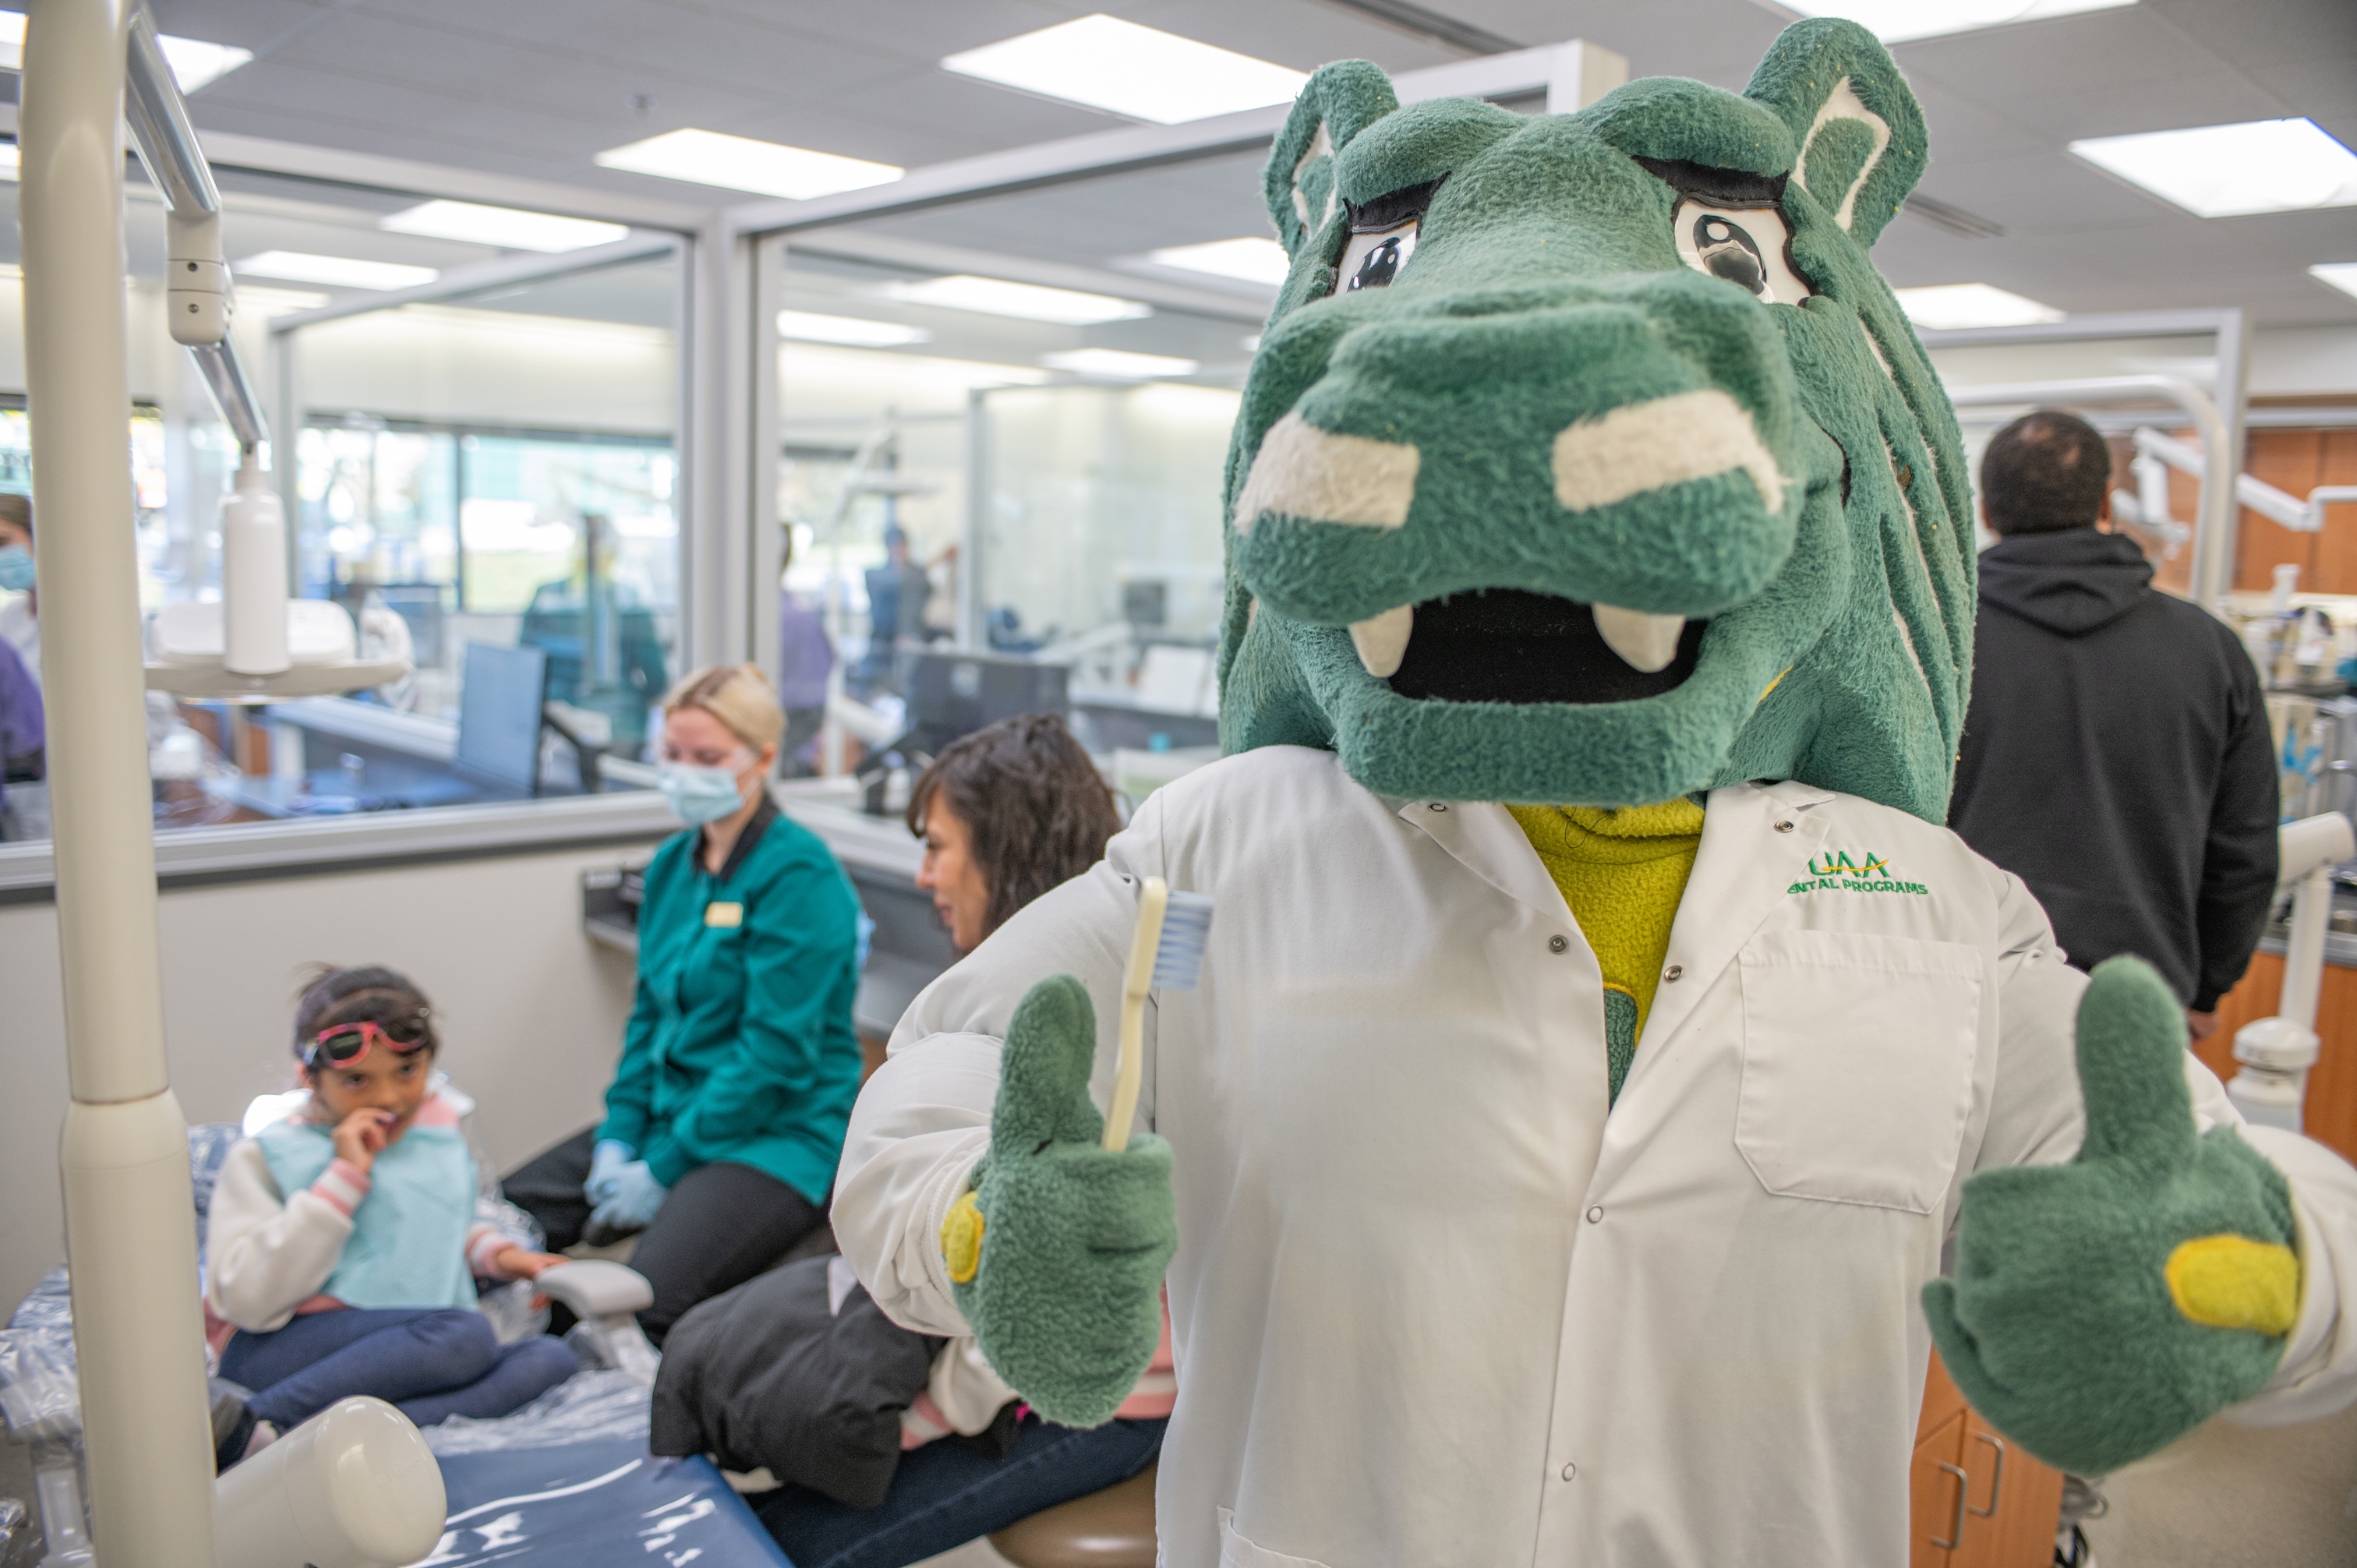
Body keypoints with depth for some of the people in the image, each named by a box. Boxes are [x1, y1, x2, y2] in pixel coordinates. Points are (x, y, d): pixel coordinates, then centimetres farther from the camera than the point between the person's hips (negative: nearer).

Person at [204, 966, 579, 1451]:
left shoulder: (436, 1131, 14)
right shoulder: (265, 1157, -2)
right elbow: (247, 1301, -15)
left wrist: (495, 1253, 10)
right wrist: (344, 1178, -17)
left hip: (409, 1354, 6)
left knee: (551, 1357, -23)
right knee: (467, 1334, -33)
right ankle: (258, 1421, -25)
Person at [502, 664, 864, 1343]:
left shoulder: (800, 874, -15)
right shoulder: (672, 865, 11)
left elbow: (777, 1052, -18)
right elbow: (649, 1014, 16)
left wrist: (663, 1171, -14)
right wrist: (618, 1138, 1)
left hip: (777, 1135, -8)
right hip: (667, 1118, 8)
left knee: (646, 1299, -28)